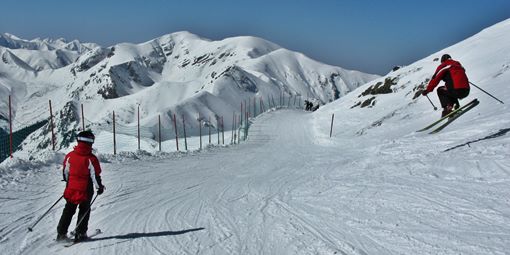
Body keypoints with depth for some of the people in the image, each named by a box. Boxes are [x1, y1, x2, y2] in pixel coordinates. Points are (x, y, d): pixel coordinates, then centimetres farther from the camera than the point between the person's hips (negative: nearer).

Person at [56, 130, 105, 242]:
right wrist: (99, 187, 2)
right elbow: (95, 175, -13)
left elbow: (65, 172, 9)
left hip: (71, 188, 4)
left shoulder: (70, 156, -3)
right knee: (84, 211, 13)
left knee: (68, 210, 16)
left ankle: (61, 233, 16)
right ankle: (80, 234, 12)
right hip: (85, 190, -3)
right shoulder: (91, 159, -16)